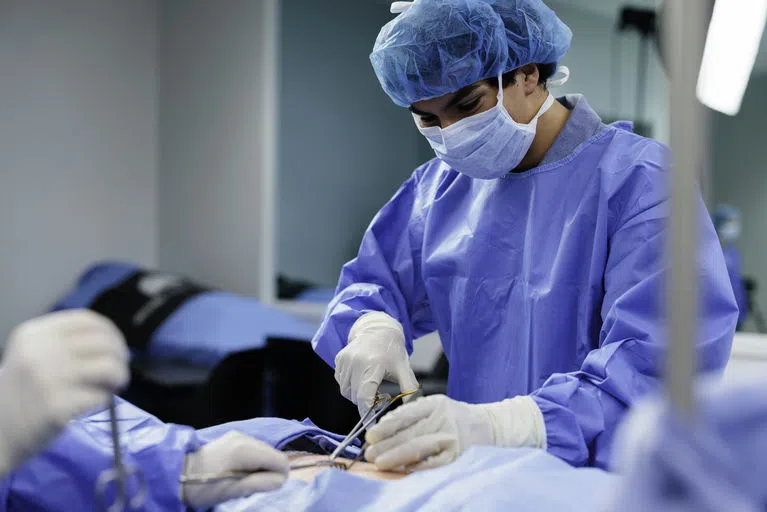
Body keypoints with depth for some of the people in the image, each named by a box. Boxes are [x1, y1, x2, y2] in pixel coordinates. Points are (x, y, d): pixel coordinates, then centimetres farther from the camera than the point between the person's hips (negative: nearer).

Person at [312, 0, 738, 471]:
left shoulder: (638, 180, -9)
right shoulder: (442, 185, 10)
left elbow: (658, 359, -20)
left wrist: (494, 424, -34)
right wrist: (371, 327, -7)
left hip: (603, 480, -5)